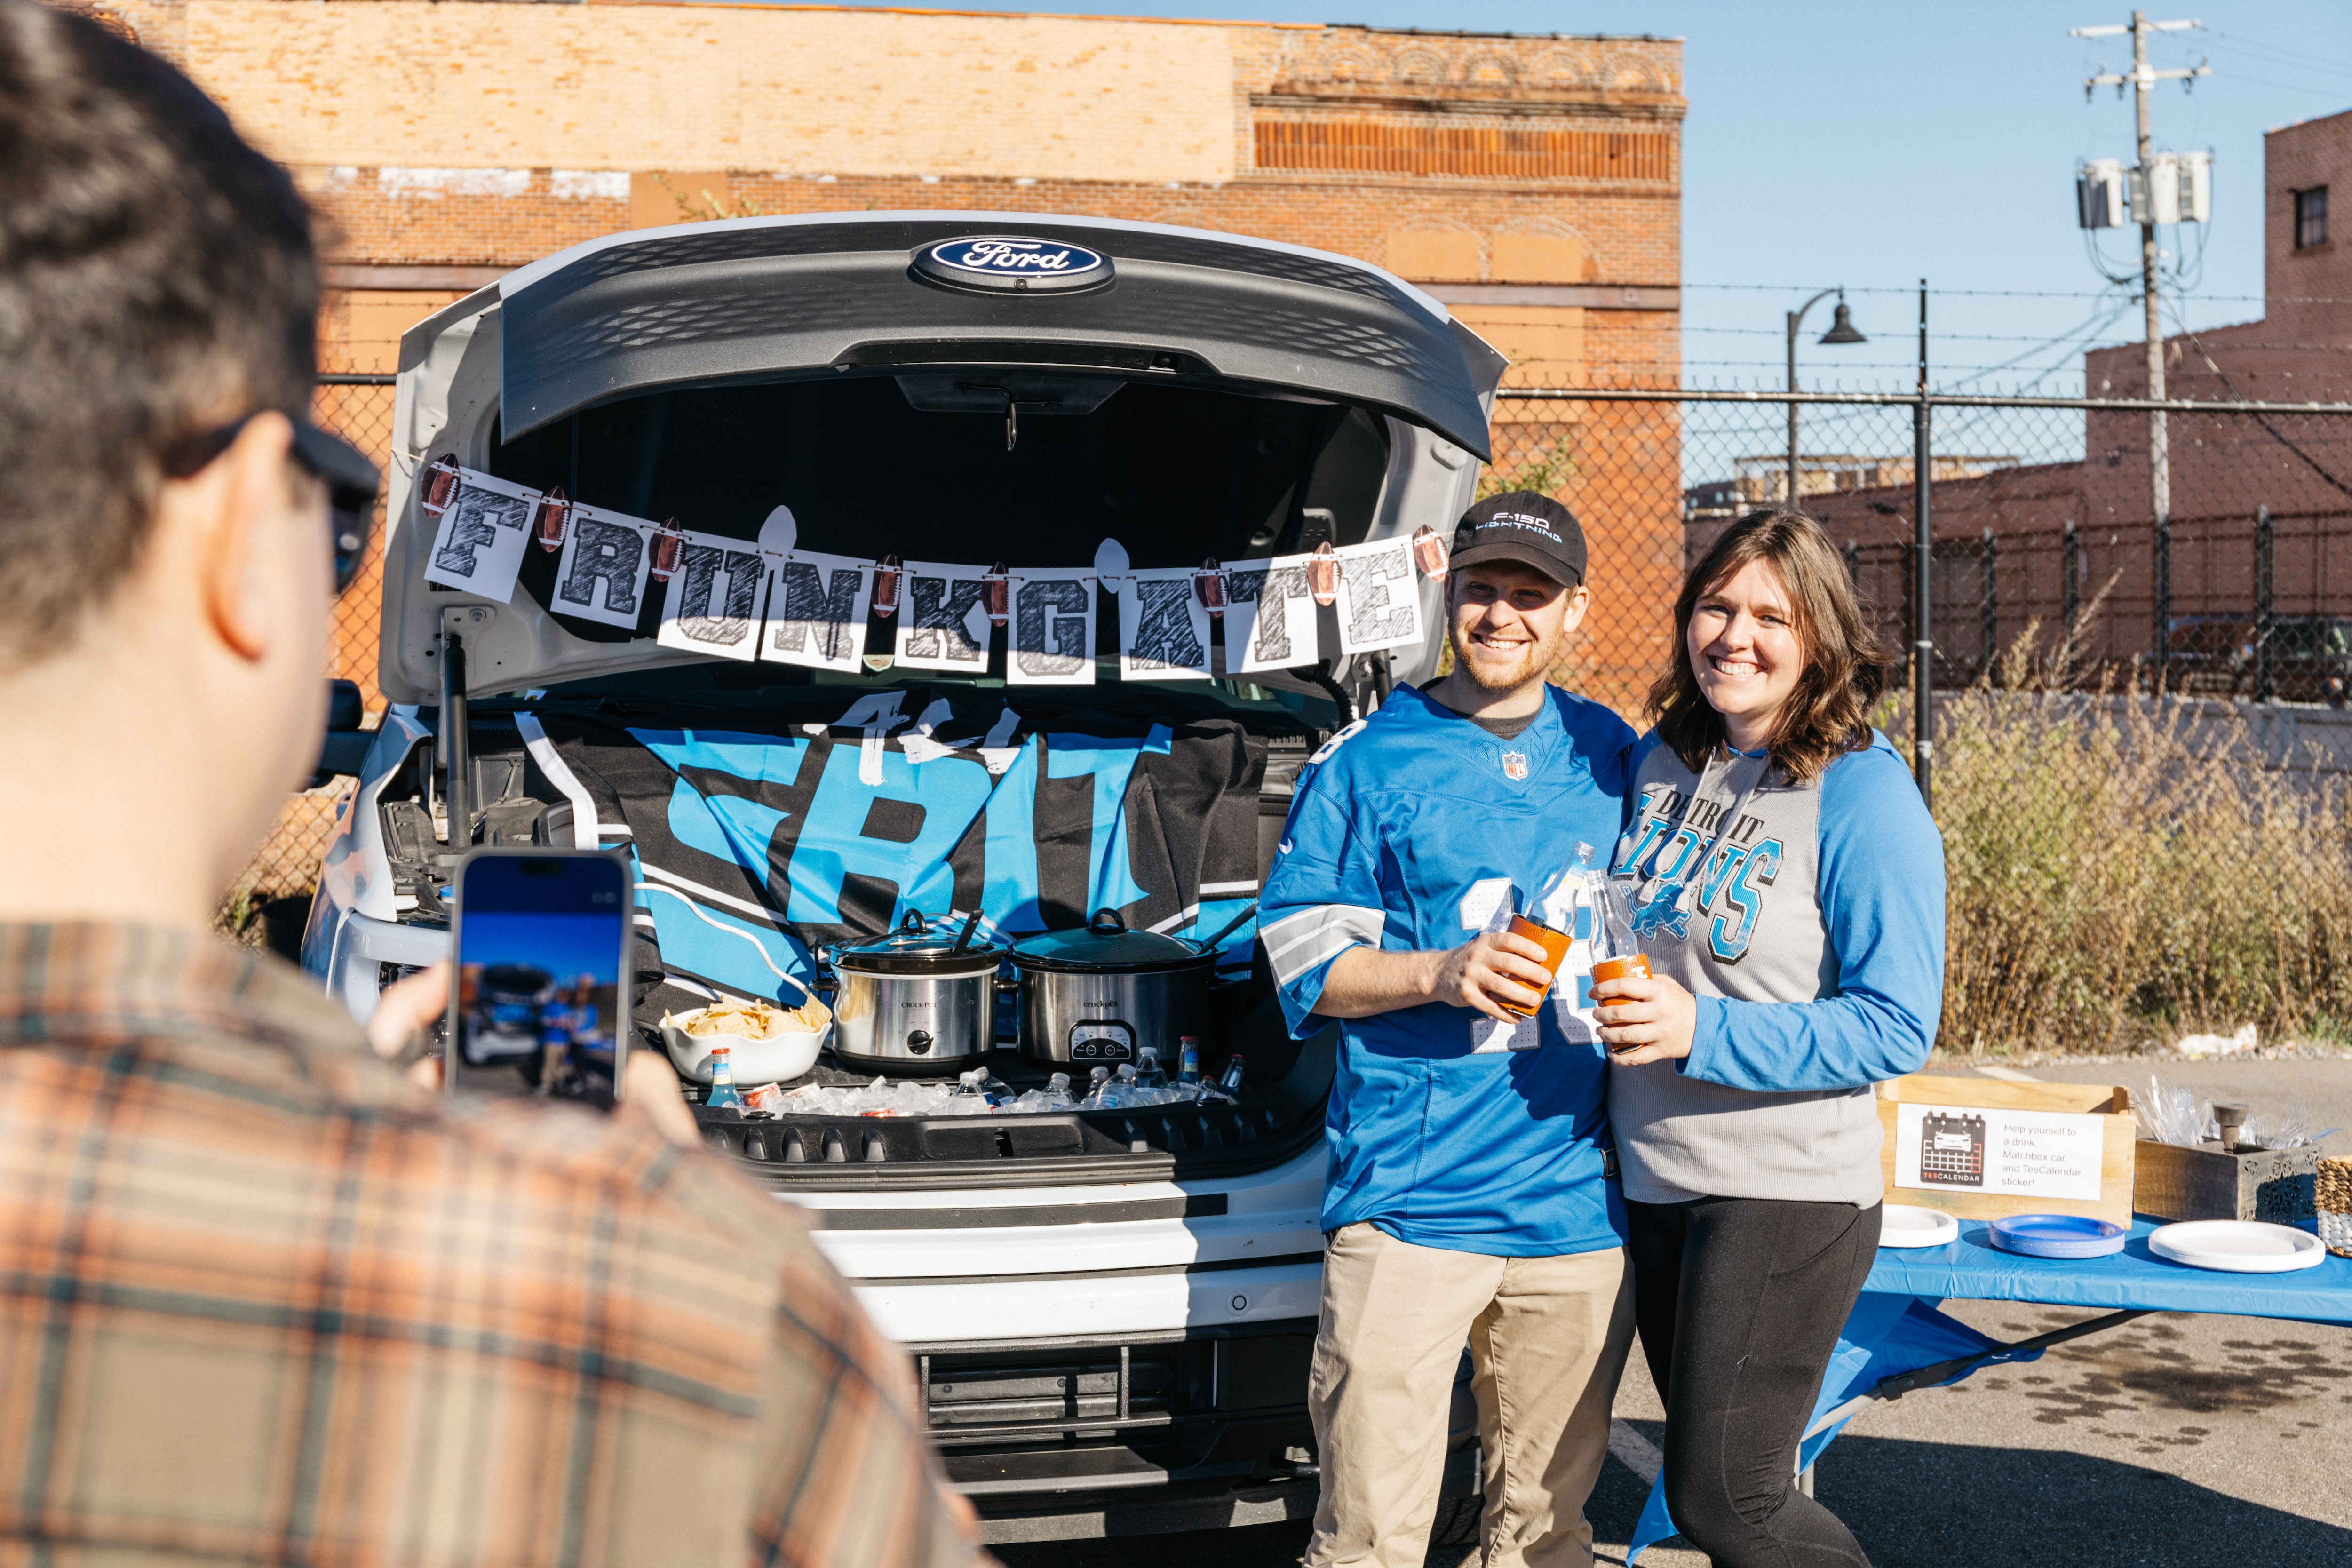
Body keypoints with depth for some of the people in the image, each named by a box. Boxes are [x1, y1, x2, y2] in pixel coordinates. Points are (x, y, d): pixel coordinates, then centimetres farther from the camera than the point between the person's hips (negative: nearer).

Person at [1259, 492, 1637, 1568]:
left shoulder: (1615, 759, 12)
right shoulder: (1365, 764, 1)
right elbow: (1305, 964, -1)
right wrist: (1442, 974, -15)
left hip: (1580, 1199, 4)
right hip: (1409, 1198, -4)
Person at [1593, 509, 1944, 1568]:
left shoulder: (1862, 793, -12)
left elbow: (1895, 1028, -17)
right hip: (1653, 1181, 7)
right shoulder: (1659, 761, 7)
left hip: (1786, 1193, -7)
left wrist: (1702, 1032, -24)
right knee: (1711, 1473, 16)